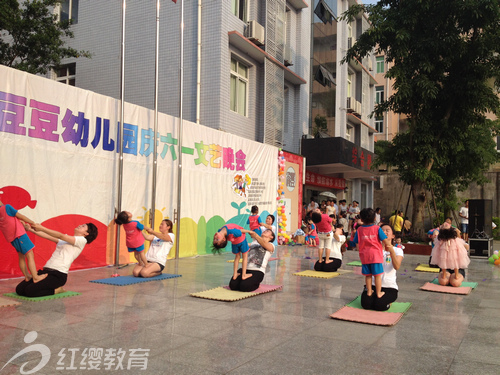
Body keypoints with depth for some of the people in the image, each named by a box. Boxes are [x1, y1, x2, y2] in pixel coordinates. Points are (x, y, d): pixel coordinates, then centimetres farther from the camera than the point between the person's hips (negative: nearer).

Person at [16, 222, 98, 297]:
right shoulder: (66, 239, 25)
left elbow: (60, 236, -9)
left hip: (59, 275, -8)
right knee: (19, 289, -6)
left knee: (30, 291, -22)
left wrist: (42, 228, -11)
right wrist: (30, 229, 7)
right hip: (46, 270, 8)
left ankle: (56, 290, 0)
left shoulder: (82, 240, 1)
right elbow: (47, 236, 18)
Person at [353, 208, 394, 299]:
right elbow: (385, 241, -9)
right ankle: (378, 293, 12)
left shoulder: (359, 229, 0)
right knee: (377, 275, 6)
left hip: (364, 255, 3)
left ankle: (369, 291, 24)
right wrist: (389, 244, 12)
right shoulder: (377, 228, -6)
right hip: (376, 255, -3)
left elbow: (357, 245, 1)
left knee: (368, 275, 13)